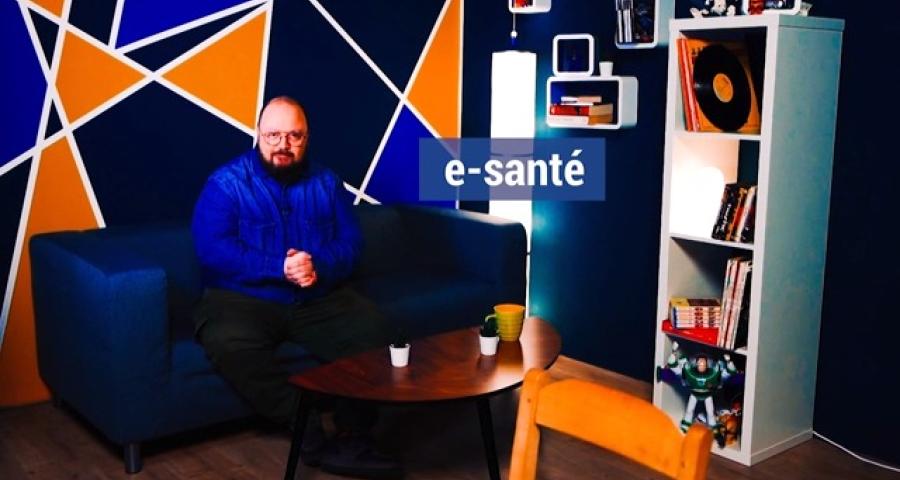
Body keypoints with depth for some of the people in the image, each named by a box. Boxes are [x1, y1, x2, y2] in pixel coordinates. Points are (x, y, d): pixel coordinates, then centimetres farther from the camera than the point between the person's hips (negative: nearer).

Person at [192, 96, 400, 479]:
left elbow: (350, 242, 4)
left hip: (319, 299, 3)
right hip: (244, 298, -3)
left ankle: (352, 438, -16)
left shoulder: (326, 183, 11)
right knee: (228, 342, -35)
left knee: (372, 329, -24)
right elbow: (213, 250, -13)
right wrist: (281, 269, -22)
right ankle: (311, 432, -25)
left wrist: (319, 266, -19)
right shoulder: (225, 184, -2)